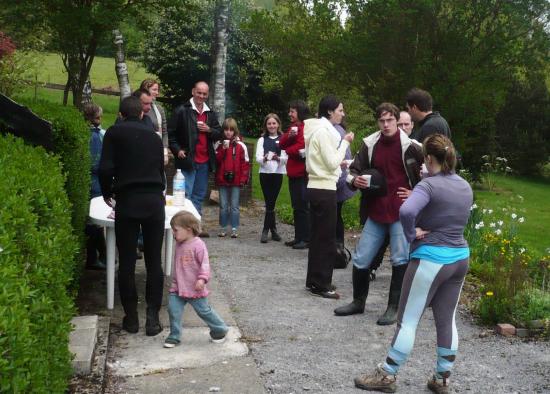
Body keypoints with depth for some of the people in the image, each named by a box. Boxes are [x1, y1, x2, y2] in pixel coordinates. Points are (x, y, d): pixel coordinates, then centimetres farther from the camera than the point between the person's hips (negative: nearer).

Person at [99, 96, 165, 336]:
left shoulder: (115, 132, 4)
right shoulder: (154, 136, 16)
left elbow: (105, 169, -7)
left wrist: (107, 193, 11)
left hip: (127, 201, -3)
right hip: (154, 200, 3)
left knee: (127, 262, 7)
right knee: (154, 262, 7)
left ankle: (131, 317, 12)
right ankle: (153, 318, 6)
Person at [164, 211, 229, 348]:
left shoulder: (198, 245, -18)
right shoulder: (179, 244, 7)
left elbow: (205, 264, -21)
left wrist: (202, 279, -31)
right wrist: (175, 282, 23)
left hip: (195, 289, -6)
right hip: (178, 288, 7)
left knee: (203, 311, 7)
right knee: (173, 309, -4)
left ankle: (220, 330, 28)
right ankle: (174, 336, 9)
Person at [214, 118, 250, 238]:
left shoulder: (241, 145, 0)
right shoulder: (219, 144, 5)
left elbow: (245, 163, 0)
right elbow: (216, 160, -4)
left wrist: (243, 179, -6)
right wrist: (223, 149, -15)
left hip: (235, 180, -1)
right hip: (222, 179, 1)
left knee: (234, 206, 4)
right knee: (223, 205, 8)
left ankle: (234, 229, 9)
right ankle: (222, 228, 16)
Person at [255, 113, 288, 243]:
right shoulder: (262, 140, 8)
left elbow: (286, 158, -4)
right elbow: (258, 158, -2)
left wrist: (278, 158, -25)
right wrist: (265, 158, -24)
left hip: (278, 174, -1)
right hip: (265, 173, 1)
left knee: (271, 202, 0)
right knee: (270, 203, -1)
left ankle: (266, 231, 8)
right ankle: (273, 230, 7)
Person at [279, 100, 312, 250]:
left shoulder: (306, 127, -11)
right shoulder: (293, 126, 17)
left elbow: (299, 148, -20)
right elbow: (282, 144, 8)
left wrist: (288, 150, -4)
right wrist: (289, 136, -10)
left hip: (302, 173, -9)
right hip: (293, 172, 9)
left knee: (302, 207, -5)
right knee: (296, 206, 12)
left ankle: (306, 239, 0)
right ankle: (298, 237, 19)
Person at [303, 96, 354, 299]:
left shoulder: (319, 129, 16)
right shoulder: (324, 131, -14)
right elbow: (332, 162, -16)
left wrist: (339, 163, 12)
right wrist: (345, 143, -9)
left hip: (317, 187, 10)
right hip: (324, 189, -10)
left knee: (318, 236, 14)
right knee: (327, 238, -4)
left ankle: (314, 280, 21)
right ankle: (321, 285, 1)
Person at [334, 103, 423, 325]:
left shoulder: (410, 146, -7)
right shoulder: (370, 144, 4)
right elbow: (354, 170, 11)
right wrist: (356, 180, -10)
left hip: (401, 212, -4)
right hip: (375, 211, 4)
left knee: (400, 260, 1)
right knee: (361, 259, 8)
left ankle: (394, 308, 15)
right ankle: (358, 302, 27)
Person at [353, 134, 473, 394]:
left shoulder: (429, 185, -15)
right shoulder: (465, 187, 8)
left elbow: (406, 211, -33)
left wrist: (412, 235, -16)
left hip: (431, 259, -7)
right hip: (460, 258, 7)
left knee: (408, 319, 2)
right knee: (447, 320, 14)